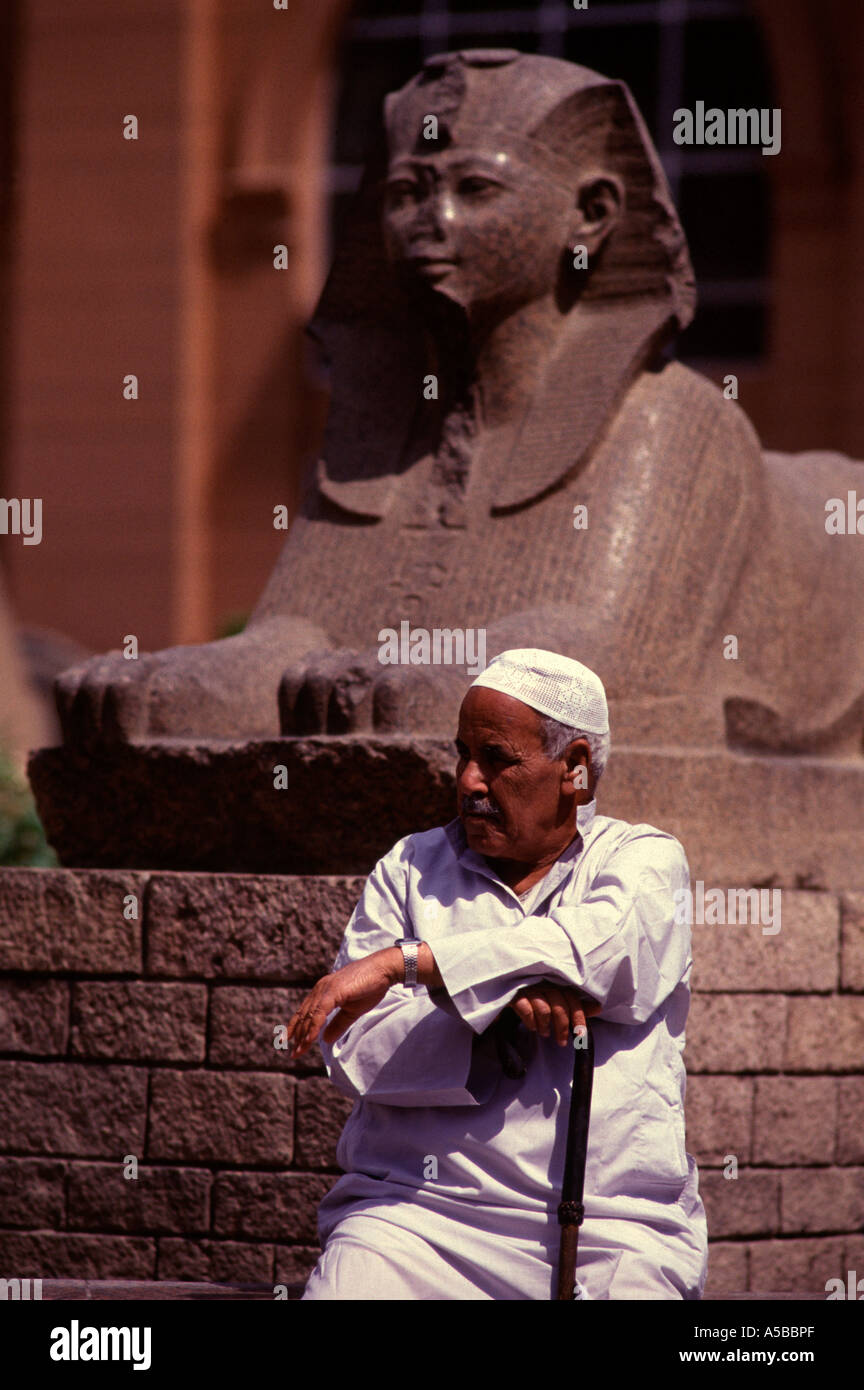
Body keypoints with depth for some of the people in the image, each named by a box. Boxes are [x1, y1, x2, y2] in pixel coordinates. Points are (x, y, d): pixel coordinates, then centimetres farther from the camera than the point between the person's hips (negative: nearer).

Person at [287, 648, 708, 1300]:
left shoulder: (644, 860, 11)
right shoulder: (410, 869, 15)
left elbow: (605, 945, -14)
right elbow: (355, 1049, 2)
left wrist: (401, 963, -17)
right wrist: (500, 1006, -14)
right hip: (416, 1214, 1)